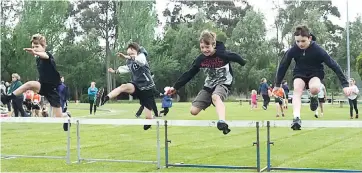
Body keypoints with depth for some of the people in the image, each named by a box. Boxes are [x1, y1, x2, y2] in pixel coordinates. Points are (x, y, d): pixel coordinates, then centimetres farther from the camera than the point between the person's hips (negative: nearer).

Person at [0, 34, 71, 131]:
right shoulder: (37, 58, 2)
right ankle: (10, 97, -19)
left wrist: (34, 53, -67)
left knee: (59, 117, -1)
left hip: (52, 89, -5)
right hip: (43, 85, 5)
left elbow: (45, 56, -48)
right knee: (29, 84, -30)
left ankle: (67, 116, 34)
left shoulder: (48, 55, -20)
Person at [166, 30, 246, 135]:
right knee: (194, 110, -8)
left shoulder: (223, 54, -20)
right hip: (209, 86, 6)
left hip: (223, 83, -5)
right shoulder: (200, 59, -7)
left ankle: (222, 122, -59)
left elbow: (237, 58, -5)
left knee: (215, 97, -41)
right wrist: (175, 87, 1)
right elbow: (189, 74, 0)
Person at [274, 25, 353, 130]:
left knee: (314, 88, -35)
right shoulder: (293, 50, -19)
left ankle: (313, 97, 1)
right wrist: (277, 85, 2)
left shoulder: (317, 50, -25)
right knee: (297, 90, -30)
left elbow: (334, 66, -22)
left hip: (315, 74, -2)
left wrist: (345, 85, -25)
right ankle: (296, 118, -41)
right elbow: (283, 66, -5)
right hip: (299, 74, 2)